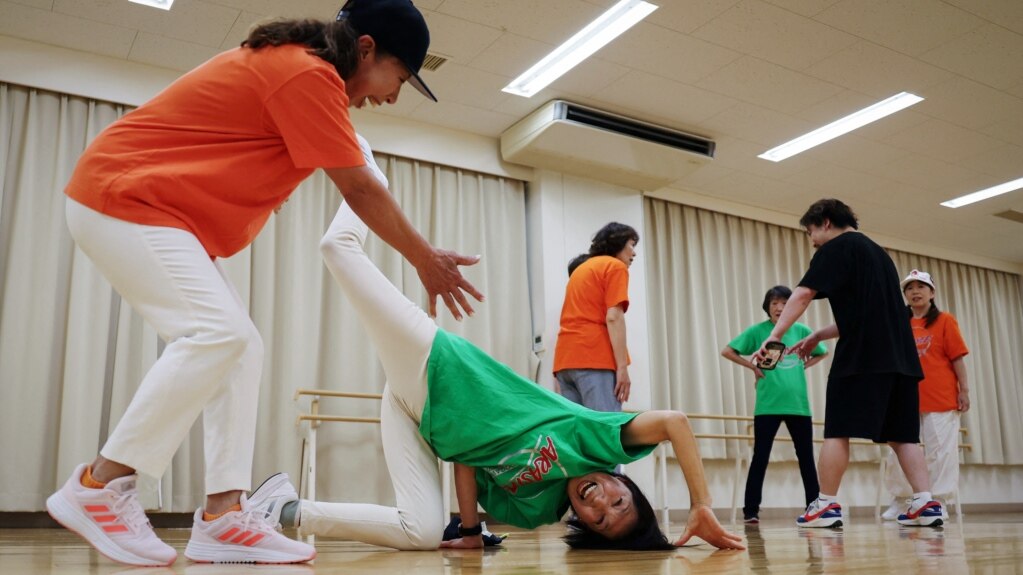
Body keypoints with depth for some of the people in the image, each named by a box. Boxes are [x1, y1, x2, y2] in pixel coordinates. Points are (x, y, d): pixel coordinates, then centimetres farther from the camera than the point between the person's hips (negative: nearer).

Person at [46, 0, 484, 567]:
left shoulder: (288, 63, 13)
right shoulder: (309, 75, -19)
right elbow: (360, 190, -16)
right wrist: (427, 260, -5)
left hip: (149, 208, 11)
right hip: (122, 200, -10)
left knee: (240, 346, 1)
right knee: (219, 330, -23)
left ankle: (222, 517, -3)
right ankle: (98, 486, -12)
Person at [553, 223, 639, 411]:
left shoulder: (580, 268, 27)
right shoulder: (615, 266, 3)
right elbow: (613, 318, -9)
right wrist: (622, 367, -13)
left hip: (565, 358, 8)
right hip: (595, 358, -8)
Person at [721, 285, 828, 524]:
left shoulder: (801, 330, 7)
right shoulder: (758, 331, -1)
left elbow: (822, 352, 22)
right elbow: (727, 351, 0)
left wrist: (802, 366, 8)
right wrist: (754, 367, -3)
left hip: (798, 404, 3)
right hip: (768, 405, -3)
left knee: (806, 457, 9)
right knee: (760, 458, 0)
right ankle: (751, 510, 6)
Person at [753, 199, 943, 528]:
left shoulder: (837, 247, 1)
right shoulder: (878, 252, 27)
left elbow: (803, 294, -12)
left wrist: (774, 337, -12)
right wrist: (819, 336, 25)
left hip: (862, 356, -8)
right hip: (899, 356, 8)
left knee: (837, 431, -5)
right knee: (901, 433, 9)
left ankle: (826, 506, -4)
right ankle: (926, 503, 3)